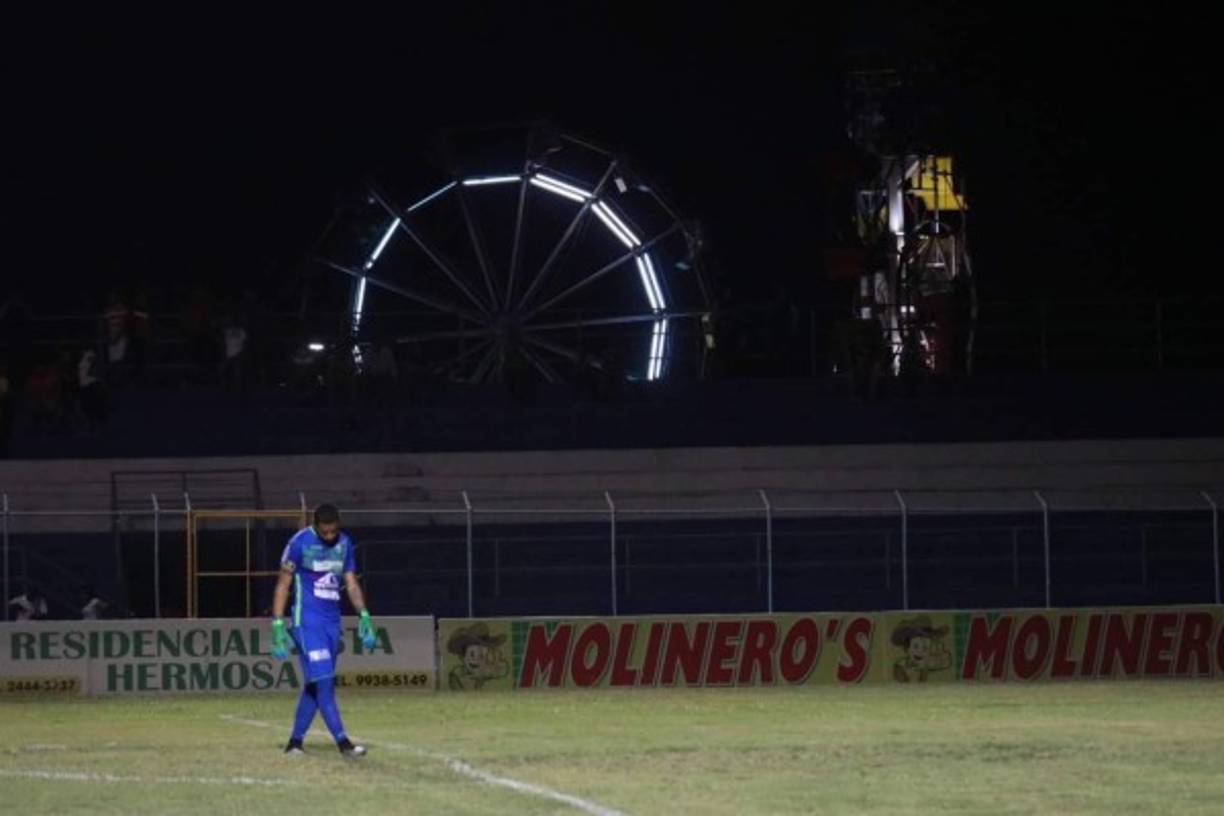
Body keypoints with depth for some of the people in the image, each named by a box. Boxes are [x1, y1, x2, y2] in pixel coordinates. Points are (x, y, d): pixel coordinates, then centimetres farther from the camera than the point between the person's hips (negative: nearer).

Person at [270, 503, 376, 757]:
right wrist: (278, 626, -10)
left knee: (315, 684, 6)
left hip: (332, 621, 6)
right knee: (322, 681, -13)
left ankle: (295, 741, 14)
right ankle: (342, 741, -18)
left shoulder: (344, 543, 8)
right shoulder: (300, 542, -8)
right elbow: (283, 584, -5)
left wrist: (364, 616, 1)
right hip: (307, 620, -6)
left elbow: (351, 584, 14)